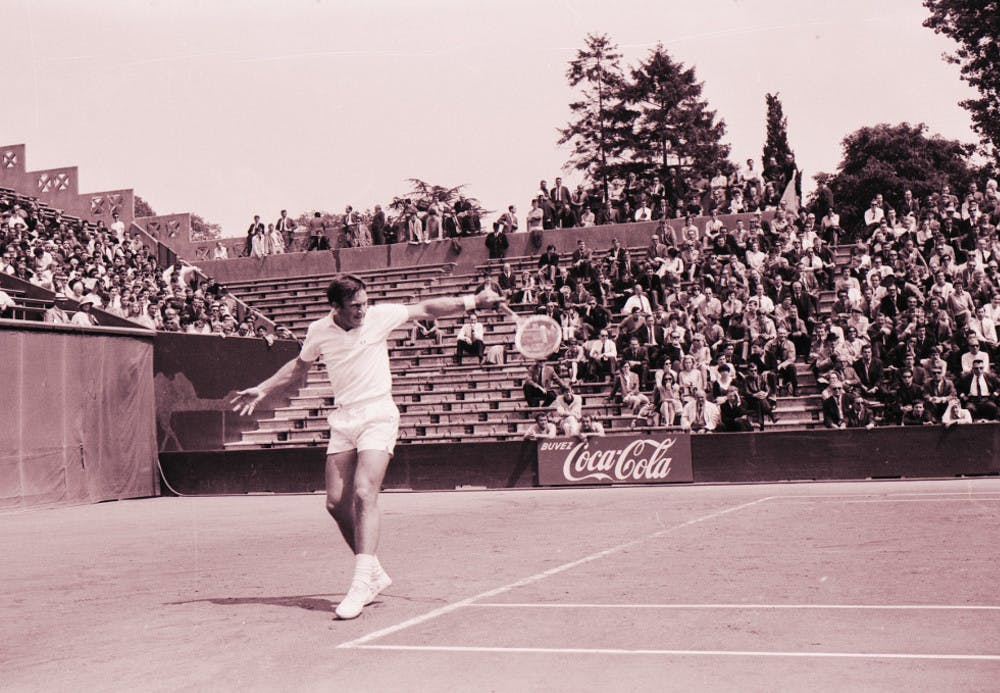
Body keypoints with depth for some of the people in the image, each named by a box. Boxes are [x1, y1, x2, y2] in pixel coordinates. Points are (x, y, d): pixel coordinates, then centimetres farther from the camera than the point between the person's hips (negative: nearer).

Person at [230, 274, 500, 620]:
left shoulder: (379, 316, -6)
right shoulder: (318, 331, 1)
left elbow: (426, 308, 6)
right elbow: (299, 368, 21)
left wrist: (471, 301, 1)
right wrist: (263, 389, 20)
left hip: (378, 417, -4)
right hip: (343, 420, 4)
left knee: (364, 493, -20)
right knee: (336, 503, 0)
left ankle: (362, 583, -23)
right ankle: (373, 572, 18)